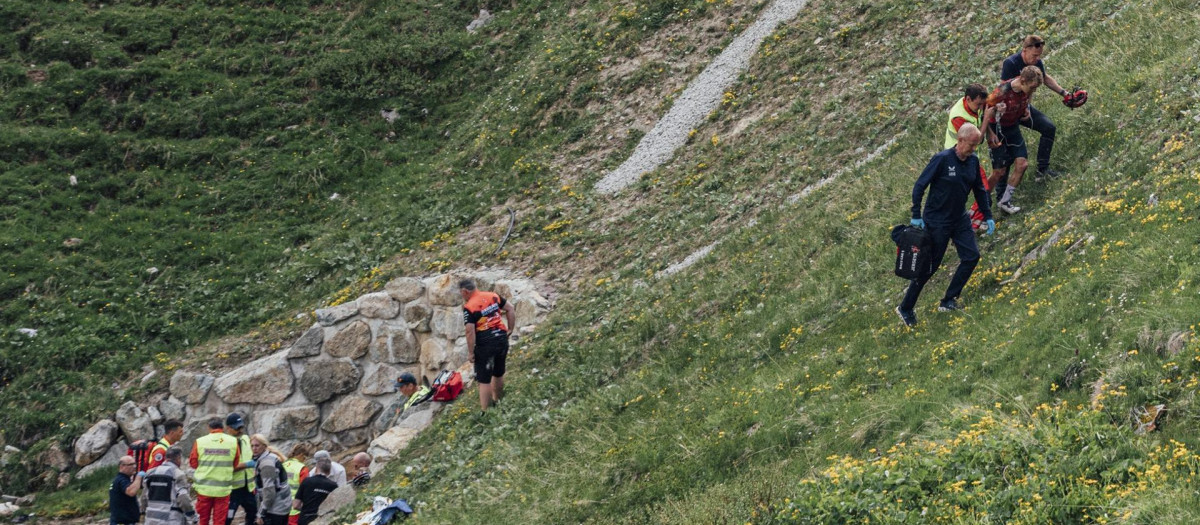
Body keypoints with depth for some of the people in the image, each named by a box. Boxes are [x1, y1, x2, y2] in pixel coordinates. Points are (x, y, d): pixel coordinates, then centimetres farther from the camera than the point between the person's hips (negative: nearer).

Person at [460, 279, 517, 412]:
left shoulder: (469, 307, -14)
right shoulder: (493, 296, 5)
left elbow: (470, 332, -18)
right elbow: (511, 309, 9)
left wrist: (470, 353, -9)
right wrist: (510, 329, 16)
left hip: (485, 344, -7)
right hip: (502, 338, 7)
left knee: (484, 380, 2)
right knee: (498, 373, 24)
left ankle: (484, 411, 4)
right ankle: (497, 402, 42)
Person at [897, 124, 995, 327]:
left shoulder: (973, 161, 0)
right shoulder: (942, 159, -20)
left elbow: (979, 190, 13)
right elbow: (919, 186, -16)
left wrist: (988, 217, 11)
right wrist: (916, 216, -18)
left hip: (960, 220, 7)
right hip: (937, 222, -7)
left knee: (971, 256, -4)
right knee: (929, 266, -1)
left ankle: (949, 301, 9)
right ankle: (905, 308, 12)